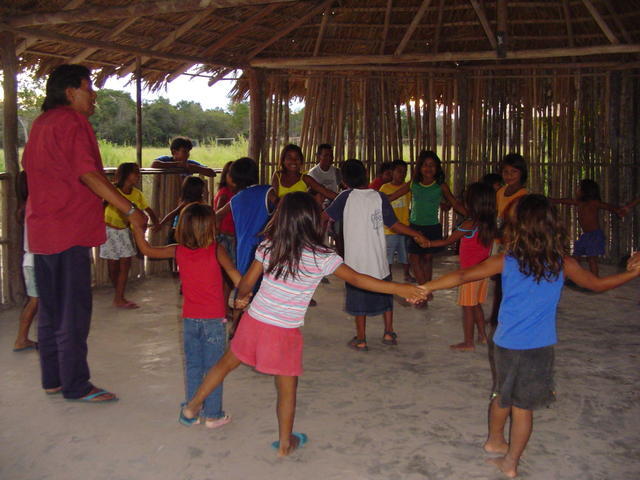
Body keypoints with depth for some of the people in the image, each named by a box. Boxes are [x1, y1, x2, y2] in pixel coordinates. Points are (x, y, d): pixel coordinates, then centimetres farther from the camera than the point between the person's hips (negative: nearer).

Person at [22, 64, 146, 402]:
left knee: (50, 309, 15)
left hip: (41, 230, 10)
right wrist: (130, 210, -22)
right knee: (73, 311, -3)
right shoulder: (72, 122, -12)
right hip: (69, 229, -9)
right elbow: (88, 174, -21)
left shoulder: (41, 123, 16)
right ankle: (76, 386, 5)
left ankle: (52, 379, 24)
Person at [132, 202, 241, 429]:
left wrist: (137, 226, 18)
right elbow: (233, 272, -22)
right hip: (213, 319, -3)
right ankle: (213, 415, 12)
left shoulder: (178, 251, 0)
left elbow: (147, 250, 10)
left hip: (189, 319, 3)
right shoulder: (216, 250, -10)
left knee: (192, 367, 15)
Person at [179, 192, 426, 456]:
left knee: (227, 363, 24)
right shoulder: (322, 257, -13)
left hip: (254, 321, 3)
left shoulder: (268, 247, -5)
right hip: (285, 332, -3)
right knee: (287, 389, 14)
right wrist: (401, 289, -7)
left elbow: (247, 282, -1)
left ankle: (192, 407, 38)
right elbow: (357, 279, -13)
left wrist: (241, 297, 22)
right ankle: (285, 443, 30)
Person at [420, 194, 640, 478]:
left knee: (503, 396, 23)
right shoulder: (563, 264, -7)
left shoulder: (507, 261, -9)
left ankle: (494, 441, 43)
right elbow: (597, 285, 6)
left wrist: (427, 287, -4)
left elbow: (463, 276, -11)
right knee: (523, 406, 9)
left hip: (507, 344, 1)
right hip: (539, 347, 0)